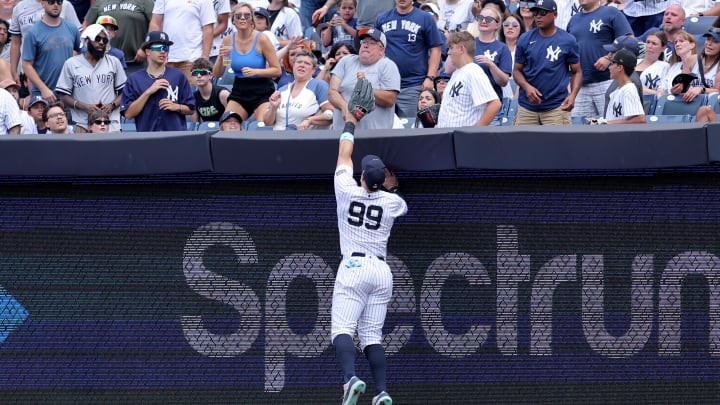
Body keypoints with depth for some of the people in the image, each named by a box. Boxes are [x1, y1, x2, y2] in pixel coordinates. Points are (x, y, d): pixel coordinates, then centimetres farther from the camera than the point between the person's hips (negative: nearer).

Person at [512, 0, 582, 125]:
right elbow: (517, 70, 9)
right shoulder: (525, 40, 4)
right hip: (527, 106, 2)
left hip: (556, 105, -2)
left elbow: (576, 71, 5)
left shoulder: (568, 41, 0)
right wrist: (527, 87, -11)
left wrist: (572, 95, -12)